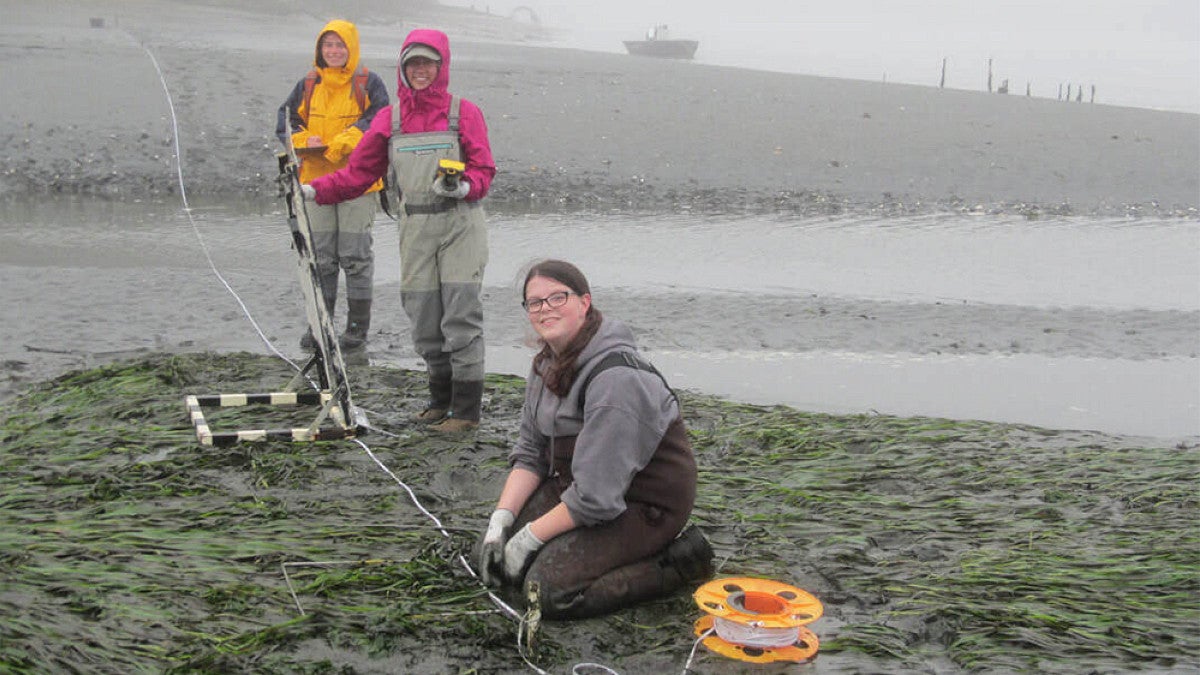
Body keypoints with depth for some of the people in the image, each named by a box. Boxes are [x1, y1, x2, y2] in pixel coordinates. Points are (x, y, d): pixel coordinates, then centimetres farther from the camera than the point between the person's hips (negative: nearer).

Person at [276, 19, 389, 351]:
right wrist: (305, 141, -10)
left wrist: (342, 142, -23)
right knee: (321, 256, 9)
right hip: (316, 179, 4)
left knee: (355, 254, -1)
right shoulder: (308, 85, 11)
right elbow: (286, 119, 10)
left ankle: (358, 325, 9)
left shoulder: (369, 83, -1)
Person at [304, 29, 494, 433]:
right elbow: (359, 172, 11)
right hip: (416, 228, 3)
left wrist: (462, 187, -21)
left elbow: (484, 171, 0)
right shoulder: (389, 119, 10)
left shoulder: (464, 112, 1)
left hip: (460, 224, -3)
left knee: (461, 316, -7)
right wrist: (314, 190, 1)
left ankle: (466, 410, -1)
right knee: (423, 320, 3)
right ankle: (441, 398, 20)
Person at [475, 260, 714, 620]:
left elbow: (597, 496, -28)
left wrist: (529, 537, -18)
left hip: (644, 505, -9)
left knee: (550, 592, -21)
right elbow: (530, 454, 7)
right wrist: (500, 520, -7)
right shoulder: (547, 364, 3)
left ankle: (679, 562, -6)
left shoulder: (616, 377, -27)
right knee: (496, 550, -2)